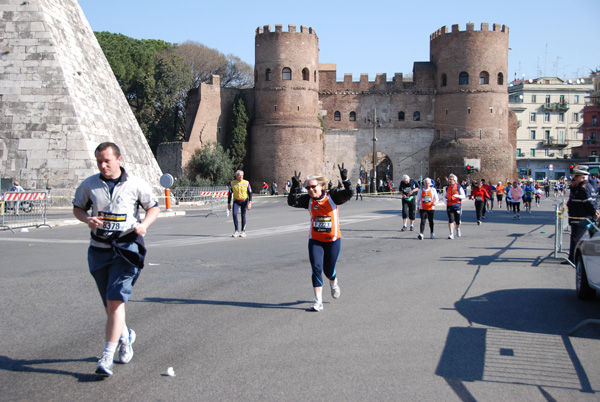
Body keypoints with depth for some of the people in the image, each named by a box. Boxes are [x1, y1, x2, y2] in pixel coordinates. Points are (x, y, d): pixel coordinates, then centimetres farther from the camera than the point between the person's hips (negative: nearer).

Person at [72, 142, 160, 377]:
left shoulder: (136, 185, -3)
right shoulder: (89, 185, 3)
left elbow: (154, 207, 8)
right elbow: (78, 208, 15)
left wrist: (144, 224, -12)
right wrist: (87, 219, -7)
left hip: (126, 248, -4)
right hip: (99, 249, 4)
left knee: (116, 301, -14)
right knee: (109, 304, 12)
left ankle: (107, 357, -13)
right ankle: (125, 336, 42)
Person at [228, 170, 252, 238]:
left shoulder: (246, 183, -5)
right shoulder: (232, 183, -2)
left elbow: (250, 193, -3)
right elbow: (230, 193, 6)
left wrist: (250, 203, -12)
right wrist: (228, 203, 5)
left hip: (244, 201, 0)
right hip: (236, 201, 1)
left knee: (243, 216, 3)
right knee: (234, 214, -18)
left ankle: (243, 231, 14)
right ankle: (237, 231, -11)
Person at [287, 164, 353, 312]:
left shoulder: (332, 196, -9)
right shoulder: (308, 199, -2)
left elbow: (348, 194, -22)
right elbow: (292, 202, -14)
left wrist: (345, 179, -36)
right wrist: (295, 187, -27)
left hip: (333, 240, -2)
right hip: (315, 240, 2)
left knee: (328, 270, 8)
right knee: (316, 268, -10)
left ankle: (333, 283, 46)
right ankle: (318, 302, -4)